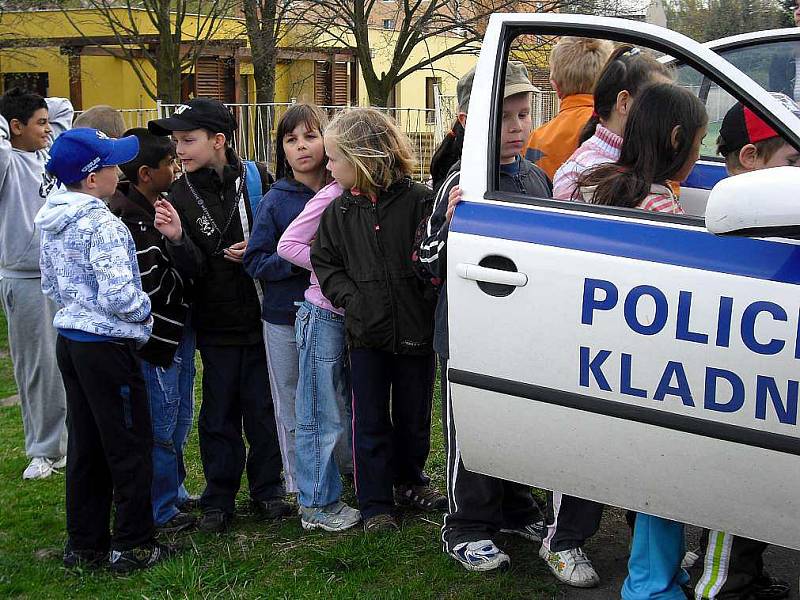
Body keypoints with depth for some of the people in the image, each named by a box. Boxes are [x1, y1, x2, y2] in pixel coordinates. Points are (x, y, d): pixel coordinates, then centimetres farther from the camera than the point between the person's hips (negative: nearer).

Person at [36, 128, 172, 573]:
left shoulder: (55, 223, 7)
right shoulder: (104, 225, -20)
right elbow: (119, 296, -24)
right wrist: (145, 310, -6)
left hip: (69, 340, 9)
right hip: (107, 345, -9)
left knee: (85, 446, 16)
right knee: (131, 446, 3)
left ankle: (85, 544, 24)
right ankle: (133, 546, 12)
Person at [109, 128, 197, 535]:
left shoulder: (163, 206, 8)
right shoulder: (127, 218, -21)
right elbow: (152, 283, -26)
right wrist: (186, 272, -11)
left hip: (180, 328, 9)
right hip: (155, 336, -9)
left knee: (178, 421, 21)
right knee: (161, 428, 3)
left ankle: (174, 492, 37)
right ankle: (161, 512, 16)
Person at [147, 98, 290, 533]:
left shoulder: (255, 179, -7)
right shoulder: (179, 196, -3)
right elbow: (195, 270, -10)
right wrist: (176, 239, -28)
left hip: (262, 316, -1)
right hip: (216, 323, 1)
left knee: (264, 407, 10)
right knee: (220, 414, 9)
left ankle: (267, 489, 26)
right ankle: (218, 498, 22)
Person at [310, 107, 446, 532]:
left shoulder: (418, 201, -10)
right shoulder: (339, 211, 2)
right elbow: (324, 262, 7)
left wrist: (426, 301, -19)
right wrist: (351, 298, -7)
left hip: (415, 329, -2)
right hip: (366, 334, 2)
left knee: (414, 416, 14)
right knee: (371, 422, 7)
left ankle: (409, 481, 37)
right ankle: (375, 504, 17)